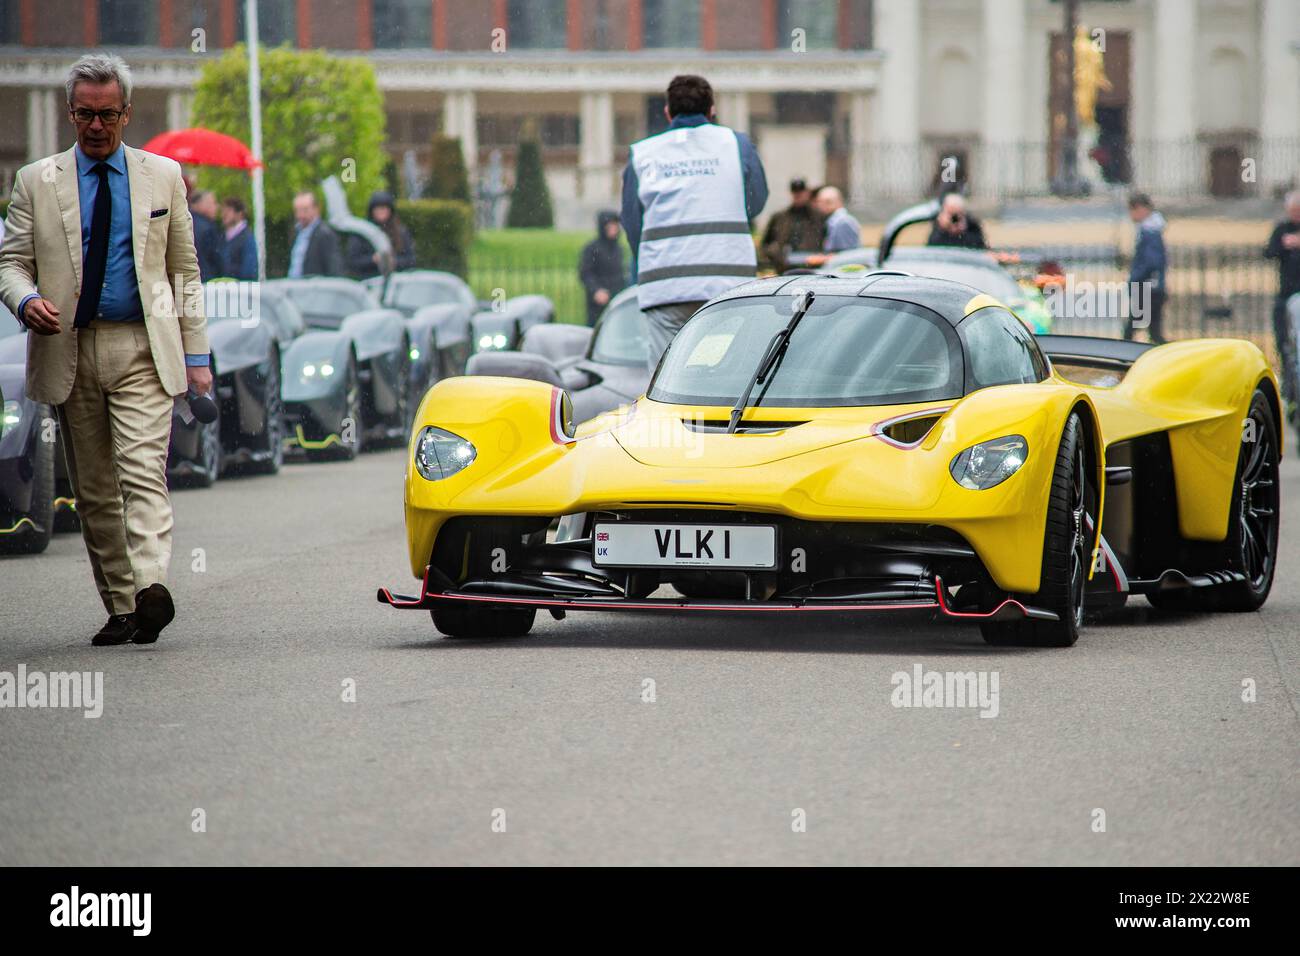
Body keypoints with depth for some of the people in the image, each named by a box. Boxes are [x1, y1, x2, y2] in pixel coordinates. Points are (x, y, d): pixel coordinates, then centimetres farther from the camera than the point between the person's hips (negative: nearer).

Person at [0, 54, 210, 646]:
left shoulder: (163, 176, 10)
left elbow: (184, 270, 12)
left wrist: (196, 354, 6)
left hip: (143, 350, -2)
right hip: (70, 349, 2)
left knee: (143, 470, -18)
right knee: (93, 488, 4)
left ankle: (150, 587, -31)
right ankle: (119, 608, 10)